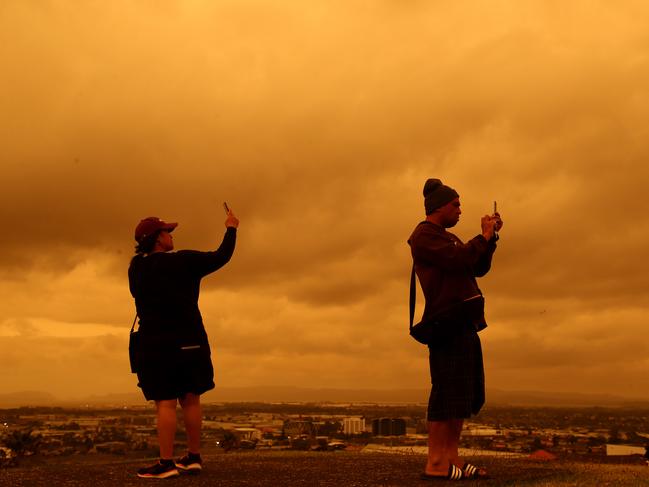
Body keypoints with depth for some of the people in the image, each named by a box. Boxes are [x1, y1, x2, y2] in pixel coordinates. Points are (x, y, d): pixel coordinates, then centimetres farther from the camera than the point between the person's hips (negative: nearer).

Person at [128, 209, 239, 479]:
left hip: (155, 343, 0)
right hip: (188, 340, 0)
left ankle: (166, 463, -6)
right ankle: (194, 457, 14)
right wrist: (231, 228, 13)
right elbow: (221, 257, -2)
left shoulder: (136, 269, 1)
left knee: (165, 402, -3)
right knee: (190, 399, 9)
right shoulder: (183, 261, -7)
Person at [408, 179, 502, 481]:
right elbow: (458, 261, -18)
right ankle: (435, 464, -12)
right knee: (448, 391, -13)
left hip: (463, 322, 10)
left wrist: (490, 237, 10)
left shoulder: (448, 239, 26)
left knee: (465, 393, 6)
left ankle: (451, 458, 7)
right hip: (447, 322, -10)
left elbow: (479, 269, 20)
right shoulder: (424, 235, -4)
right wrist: (483, 236, -4)